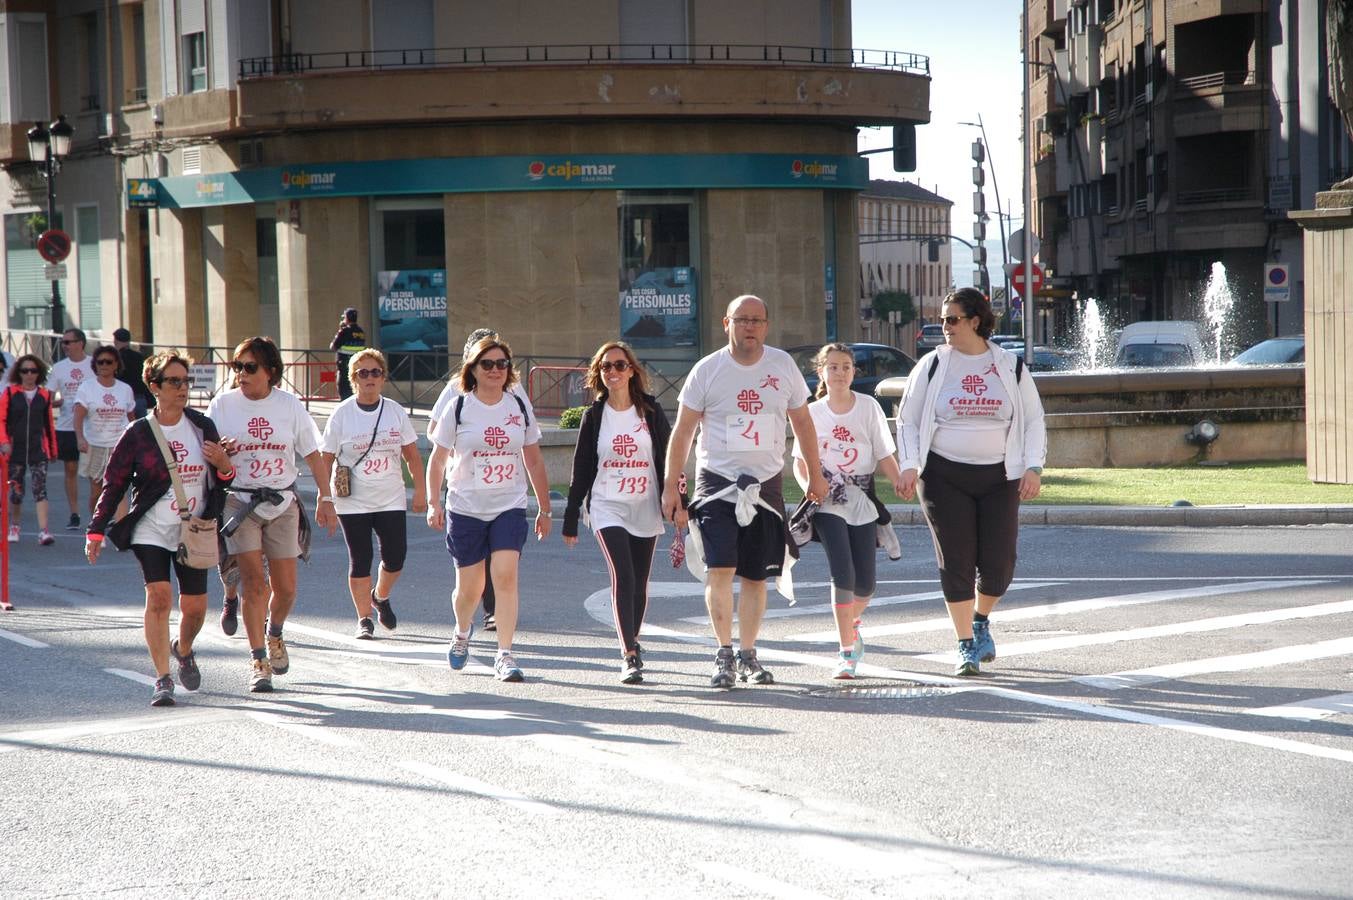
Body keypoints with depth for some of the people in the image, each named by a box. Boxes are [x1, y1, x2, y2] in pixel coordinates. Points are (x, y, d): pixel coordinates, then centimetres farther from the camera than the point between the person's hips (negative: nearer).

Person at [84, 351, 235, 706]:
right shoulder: (138, 433, -3)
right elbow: (114, 484, 3)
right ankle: (163, 680, -11)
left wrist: (224, 465, -11)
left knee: (194, 607, 5)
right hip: (151, 531, -2)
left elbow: (223, 482, 13)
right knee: (159, 598, -16)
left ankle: (183, 650, 38)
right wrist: (96, 531, 0)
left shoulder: (202, 426, 4)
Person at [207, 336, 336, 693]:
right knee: (254, 583, -11)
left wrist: (325, 499, 1)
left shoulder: (289, 405, 1)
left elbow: (313, 455, 6)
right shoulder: (223, 404, -2)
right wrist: (220, 452, -20)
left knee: (286, 588, 5)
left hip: (282, 503, 2)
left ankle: (274, 634, 36)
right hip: (239, 501, -2)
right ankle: (258, 661, -5)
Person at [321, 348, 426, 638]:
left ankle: (380, 596, 27)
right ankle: (364, 619, 9)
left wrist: (420, 491, 4)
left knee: (395, 556, -3)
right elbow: (326, 459, -2)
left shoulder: (396, 412, 3)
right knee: (360, 560, -2)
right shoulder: (342, 414, -4)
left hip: (391, 500, 2)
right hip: (352, 502, -2)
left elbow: (412, 455, 9)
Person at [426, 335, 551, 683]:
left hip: (510, 508, 1)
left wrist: (544, 510, 13)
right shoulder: (459, 409, 0)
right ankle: (463, 631, 39)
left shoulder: (520, 407, 6)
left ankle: (504, 655, -13)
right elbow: (437, 459, 3)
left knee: (506, 576, -18)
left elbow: (534, 461, 13)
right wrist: (433, 503, -7)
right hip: (465, 508, -1)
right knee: (469, 588, 5)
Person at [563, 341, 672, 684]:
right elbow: (581, 469, 6)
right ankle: (630, 656, -20)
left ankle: (632, 641, 32)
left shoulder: (651, 412, 2)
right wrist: (570, 521, 7)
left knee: (639, 584, 9)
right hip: (608, 508, -1)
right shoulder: (594, 416, 3)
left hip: (645, 508, 1)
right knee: (623, 576, -18)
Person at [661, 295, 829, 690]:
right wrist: (670, 487, -2)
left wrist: (815, 475, 16)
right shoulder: (707, 370, -4)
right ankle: (724, 654, -10)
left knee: (756, 576, 6)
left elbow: (802, 422, 14)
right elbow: (683, 431, 1)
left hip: (766, 483, 3)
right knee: (721, 568, -16)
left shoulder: (783, 365, 3)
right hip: (717, 481, -2)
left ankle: (748, 655, 17)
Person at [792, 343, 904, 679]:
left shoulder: (868, 407, 2)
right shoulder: (812, 412, 4)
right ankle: (847, 651, -9)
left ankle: (851, 621, 35)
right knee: (843, 573, -16)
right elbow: (800, 461, 8)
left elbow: (884, 456, 2)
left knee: (864, 583, 1)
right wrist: (809, 484, -12)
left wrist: (900, 482, -16)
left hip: (862, 501, 1)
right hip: (828, 502, -1)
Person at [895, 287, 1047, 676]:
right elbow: (908, 420, 6)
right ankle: (965, 646, 6)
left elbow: (1033, 420, 11)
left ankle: (981, 621, 28)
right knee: (956, 563, -5)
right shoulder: (932, 366, 2)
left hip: (999, 476, 1)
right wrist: (909, 466, -6)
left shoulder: (1010, 367, 5)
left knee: (999, 563, -2)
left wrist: (1033, 468, 0)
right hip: (944, 476, -1)